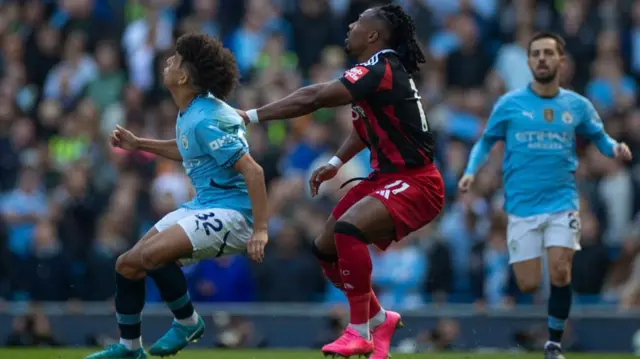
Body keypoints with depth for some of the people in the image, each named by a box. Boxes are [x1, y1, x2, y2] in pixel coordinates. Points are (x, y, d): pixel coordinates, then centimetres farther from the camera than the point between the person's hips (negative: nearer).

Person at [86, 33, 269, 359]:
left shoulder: (206, 121, -23)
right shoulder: (189, 114, 7)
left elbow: (252, 171, -25)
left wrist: (260, 230, -28)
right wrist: (139, 144, 26)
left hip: (229, 211, -10)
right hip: (201, 206, 10)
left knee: (150, 256, -28)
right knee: (126, 265, 5)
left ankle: (188, 323, -5)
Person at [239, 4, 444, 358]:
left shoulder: (379, 71, -21)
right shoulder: (377, 71, 9)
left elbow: (312, 98, -28)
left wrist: (250, 116, -24)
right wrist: (336, 163, 12)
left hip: (415, 183, -10)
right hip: (386, 177, 10)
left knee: (348, 229, -31)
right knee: (326, 248, 9)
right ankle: (379, 319, 26)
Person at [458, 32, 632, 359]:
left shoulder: (577, 105, 3)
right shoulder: (510, 104, -1)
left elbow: (599, 137, 15)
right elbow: (486, 141, 9)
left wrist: (615, 149, -7)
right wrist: (471, 170, -8)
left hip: (562, 202, 1)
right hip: (522, 206, -1)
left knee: (560, 274, -15)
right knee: (528, 286, -6)